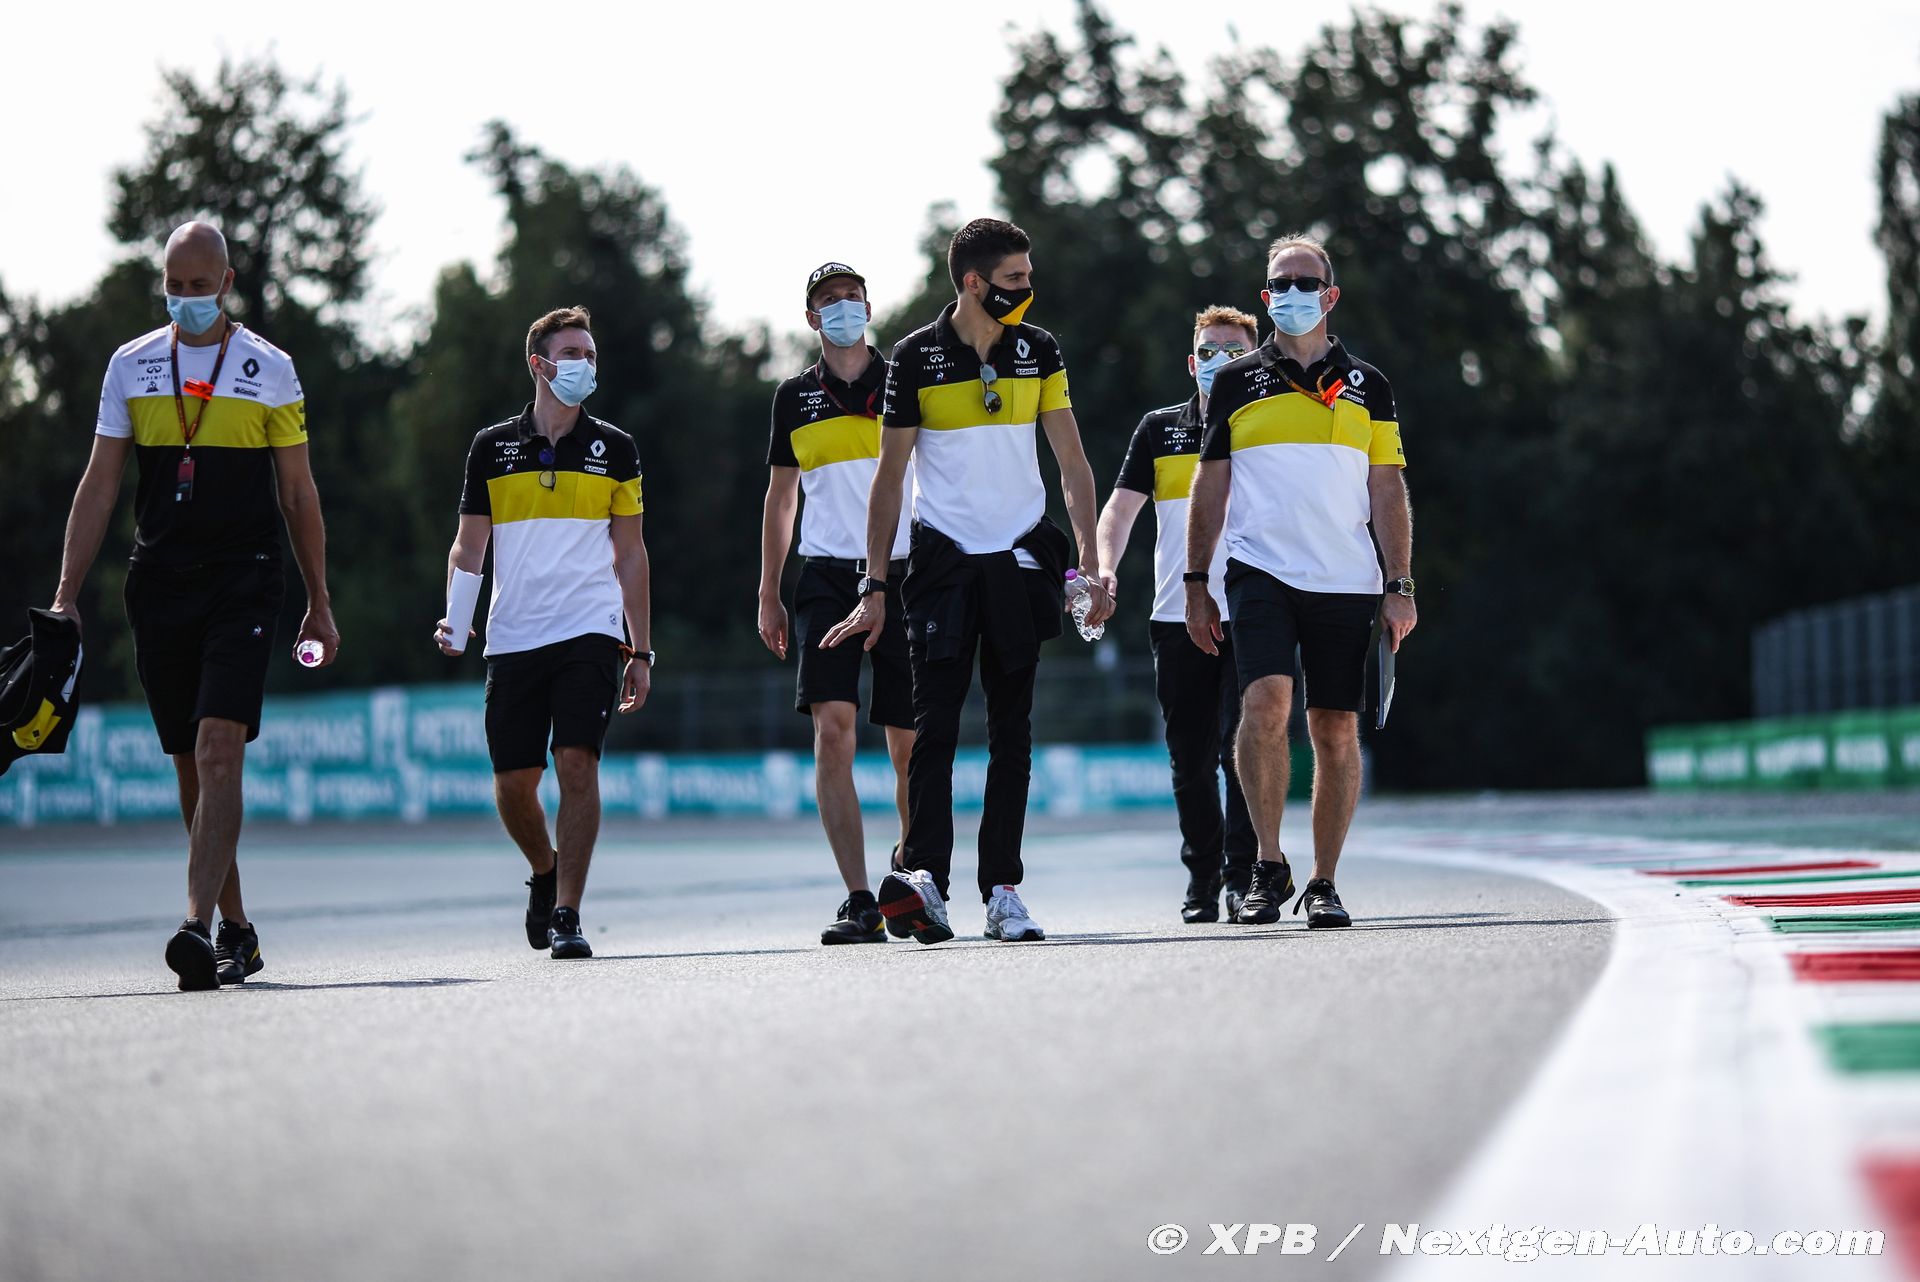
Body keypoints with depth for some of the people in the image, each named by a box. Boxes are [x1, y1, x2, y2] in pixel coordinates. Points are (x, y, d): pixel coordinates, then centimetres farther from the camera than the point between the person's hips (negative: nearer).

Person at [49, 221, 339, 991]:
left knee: (219, 752, -17)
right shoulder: (131, 366, 9)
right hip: (159, 582, 3)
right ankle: (237, 932, 19)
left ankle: (199, 930, -25)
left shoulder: (270, 369, 3)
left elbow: (298, 493, 8)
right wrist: (66, 597, 2)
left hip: (243, 582, -3)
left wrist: (319, 603, 7)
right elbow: (99, 487, 9)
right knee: (190, 767, 8)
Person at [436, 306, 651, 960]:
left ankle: (566, 913, -11)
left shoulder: (615, 450, 7)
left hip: (589, 634, -1)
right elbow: (469, 545, 11)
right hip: (512, 637, 1)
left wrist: (640, 650, 7)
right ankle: (545, 871, 32)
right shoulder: (492, 447, 7)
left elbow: (629, 552, 11)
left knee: (577, 764, -15)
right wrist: (455, 615, -6)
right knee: (513, 783, 2)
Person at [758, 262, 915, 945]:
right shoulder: (796, 396, 12)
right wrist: (768, 594, 14)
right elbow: (780, 496, 19)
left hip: (904, 574, -1)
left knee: (909, 742, 1)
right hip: (827, 576, 1)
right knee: (832, 728, -15)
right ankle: (859, 902, -17)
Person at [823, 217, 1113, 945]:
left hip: (1020, 557, 3)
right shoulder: (916, 357, -2)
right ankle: (924, 873, -22)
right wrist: (874, 586, -1)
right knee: (935, 722, -12)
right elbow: (889, 476, 2)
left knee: (1012, 732, 4)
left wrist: (1091, 561, -1)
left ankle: (1001, 890, 6)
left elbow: (1072, 463, 8)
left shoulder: (1038, 351, 5)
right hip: (943, 558, -3)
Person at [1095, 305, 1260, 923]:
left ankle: (1243, 876, -5)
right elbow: (1121, 507, 6)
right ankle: (1202, 885, 13)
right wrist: (1105, 568, -13)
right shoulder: (1160, 429, 12)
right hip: (1177, 618, 2)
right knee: (1191, 760, 5)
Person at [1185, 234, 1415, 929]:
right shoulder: (1237, 382, 9)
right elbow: (1210, 484, 12)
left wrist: (1400, 589, 3)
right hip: (1260, 575, -1)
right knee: (1266, 702, -21)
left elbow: (1388, 490, 11)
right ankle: (1269, 865, -11)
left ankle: (1323, 883, 12)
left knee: (1336, 733, 1)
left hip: (1345, 584, 2)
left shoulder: (1367, 387, 12)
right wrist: (1196, 583, 8)